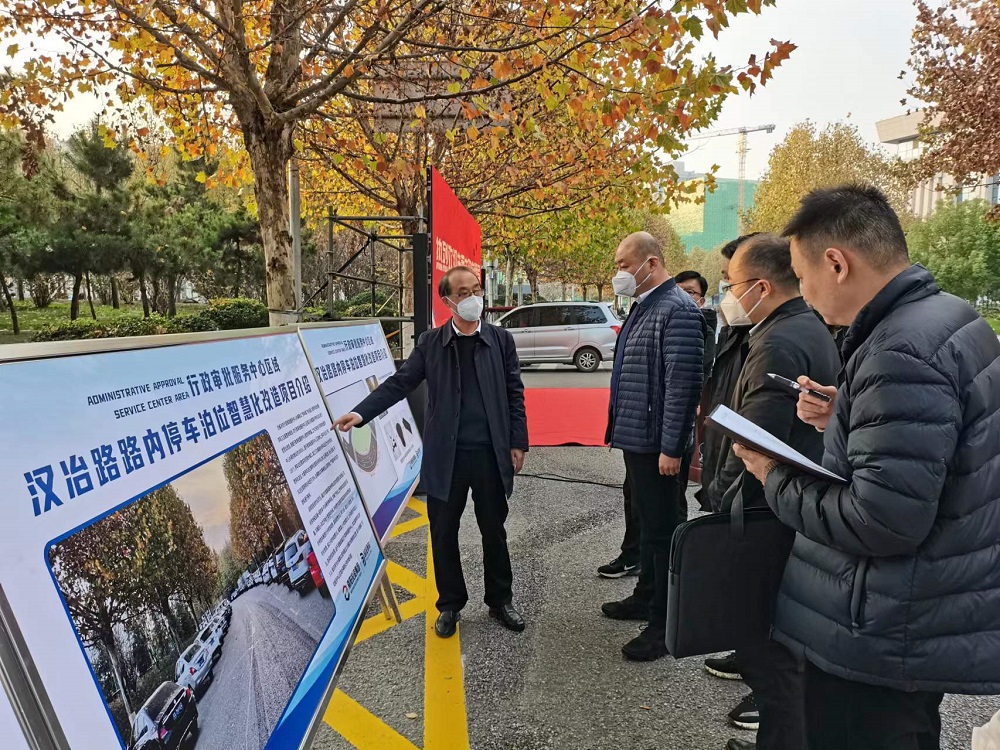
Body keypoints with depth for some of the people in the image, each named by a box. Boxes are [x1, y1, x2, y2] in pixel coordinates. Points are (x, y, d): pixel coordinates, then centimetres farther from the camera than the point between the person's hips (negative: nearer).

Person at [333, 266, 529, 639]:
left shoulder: (501, 339, 2)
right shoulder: (431, 342, 2)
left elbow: (514, 394, 2)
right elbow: (399, 382, -3)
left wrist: (518, 442, -2)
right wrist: (361, 413, -15)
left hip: (490, 454, 0)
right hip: (445, 455, 0)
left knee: (494, 530, 12)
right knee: (443, 533, 10)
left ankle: (500, 600, 31)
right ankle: (450, 604, 28)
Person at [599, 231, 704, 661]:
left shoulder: (676, 310, -17)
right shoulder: (642, 307, 14)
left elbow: (681, 384, -23)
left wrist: (671, 448, -23)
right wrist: (617, 427, 18)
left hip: (656, 444, -10)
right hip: (635, 437, 10)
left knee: (661, 530, 1)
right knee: (647, 523, 21)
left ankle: (665, 624, 13)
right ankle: (646, 597, 37)